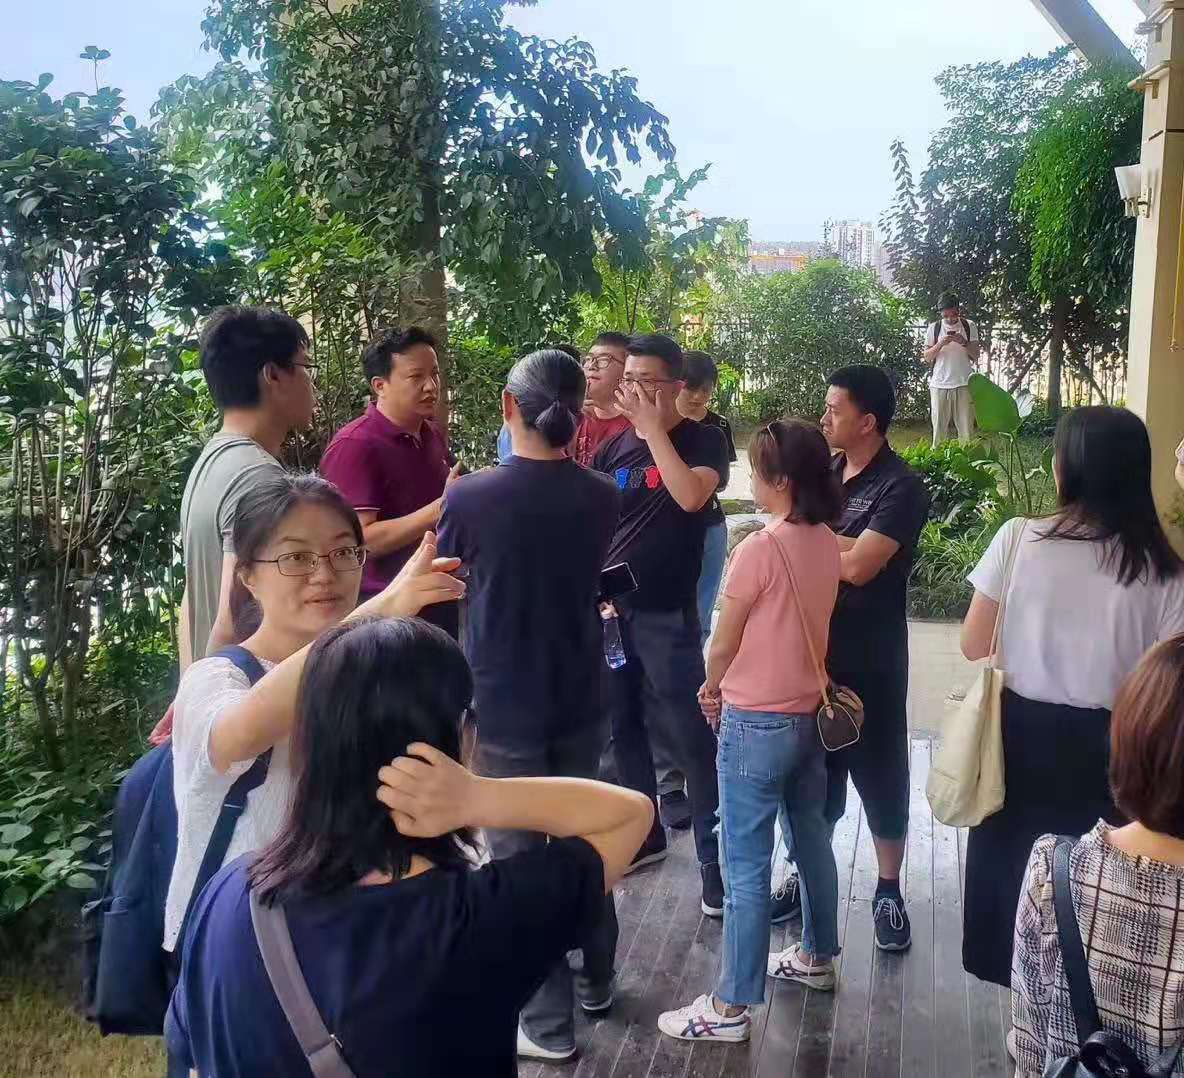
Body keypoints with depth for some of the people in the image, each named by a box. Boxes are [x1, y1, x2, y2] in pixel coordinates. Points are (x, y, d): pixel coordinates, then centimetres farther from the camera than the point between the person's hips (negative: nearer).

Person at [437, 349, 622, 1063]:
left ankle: (550, 1023, 19)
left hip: (505, 709, -4)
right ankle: (597, 980, 39)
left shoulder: (471, 498, -18)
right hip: (580, 702, 4)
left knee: (520, 858, 9)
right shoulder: (601, 497, -7)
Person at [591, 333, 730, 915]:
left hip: (667, 615, -5)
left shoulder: (702, 440, -5)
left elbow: (691, 496, -25)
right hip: (607, 609, 5)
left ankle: (716, 859, 9)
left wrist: (653, 427, -19)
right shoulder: (613, 447, 7)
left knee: (691, 737, -2)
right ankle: (643, 835, 33)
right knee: (621, 727, 15)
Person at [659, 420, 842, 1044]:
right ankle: (817, 957, 41)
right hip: (809, 712, 8)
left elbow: (723, 645, -11)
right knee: (812, 840, 22)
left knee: (745, 867, 1)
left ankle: (731, 1007, 11)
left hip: (757, 723, -8)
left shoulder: (760, 549, -22)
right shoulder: (826, 543, 0)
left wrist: (712, 688, 10)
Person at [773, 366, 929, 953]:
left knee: (879, 774, 8)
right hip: (813, 649, 6)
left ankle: (889, 890, 24)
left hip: (869, 662, -6)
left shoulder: (901, 487, -14)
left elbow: (858, 565, -22)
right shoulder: (825, 473, 8)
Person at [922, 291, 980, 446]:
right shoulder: (934, 328, 6)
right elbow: (927, 357, 4)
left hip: (963, 385, 0)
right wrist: (940, 343, -12)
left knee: (967, 429, -1)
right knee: (939, 429, 2)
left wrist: (964, 342, -13)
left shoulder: (969, 326, 5)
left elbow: (975, 356, 5)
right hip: (939, 385, 0)